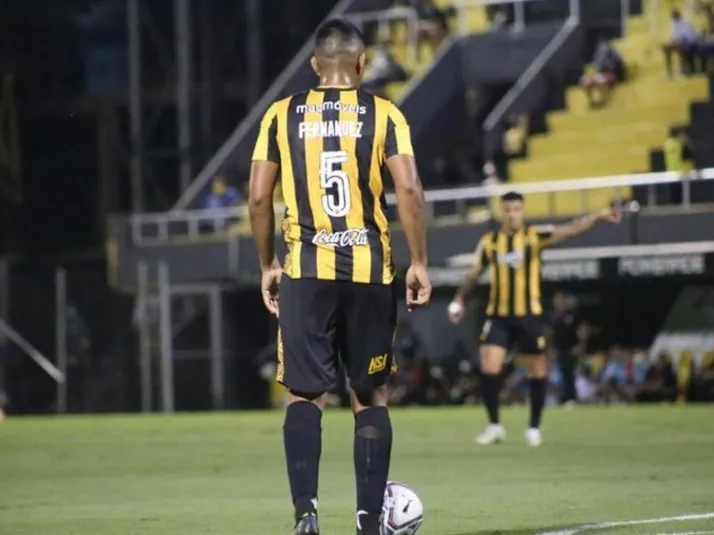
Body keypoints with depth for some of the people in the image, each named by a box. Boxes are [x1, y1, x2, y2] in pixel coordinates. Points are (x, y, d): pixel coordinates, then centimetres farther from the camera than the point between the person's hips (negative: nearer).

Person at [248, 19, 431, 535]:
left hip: (306, 271, 0)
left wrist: (268, 265, 13)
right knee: (371, 396, 11)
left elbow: (258, 198, 3)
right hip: (369, 270, 0)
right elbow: (410, 190, -8)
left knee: (304, 394, 4)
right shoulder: (383, 114, 2)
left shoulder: (282, 115, 5)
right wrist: (419, 262, -1)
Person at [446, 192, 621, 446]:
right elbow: (475, 273, 18)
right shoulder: (489, 242, 5)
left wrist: (598, 216, -26)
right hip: (498, 315, 2)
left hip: (529, 315, -1)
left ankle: (534, 428, 17)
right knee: (489, 367, -8)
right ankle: (494, 425, 6)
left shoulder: (535, 236, -4)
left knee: (537, 370, 4)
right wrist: (459, 299, 14)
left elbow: (570, 229, -14)